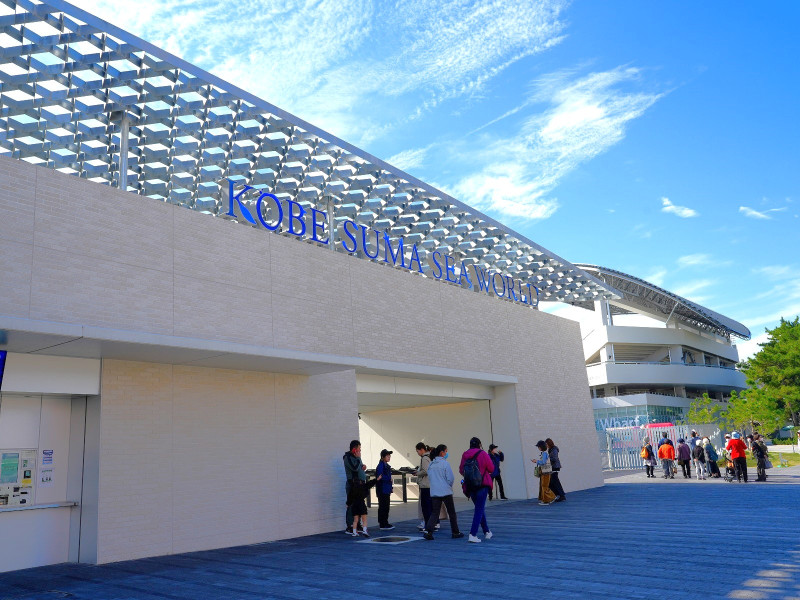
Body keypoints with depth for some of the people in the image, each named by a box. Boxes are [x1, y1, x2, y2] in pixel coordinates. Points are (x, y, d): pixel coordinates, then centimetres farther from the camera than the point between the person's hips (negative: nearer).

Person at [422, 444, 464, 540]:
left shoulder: (431, 464, 5)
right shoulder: (445, 463, -12)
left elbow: (429, 477, 11)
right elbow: (451, 478, -11)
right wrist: (449, 485, 8)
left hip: (434, 492, 5)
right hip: (446, 492, -5)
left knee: (434, 513, 6)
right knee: (452, 513, 10)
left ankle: (428, 531, -11)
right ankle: (455, 532, 19)